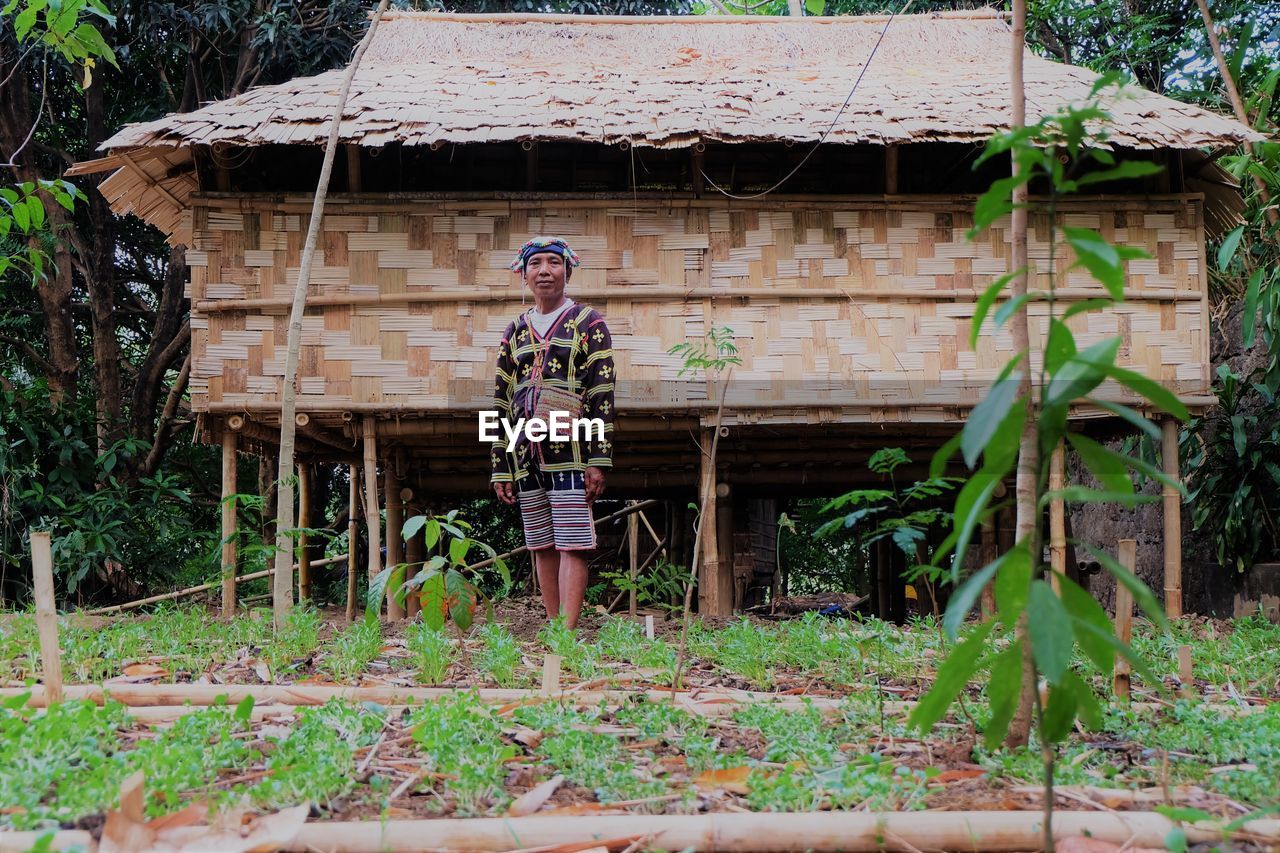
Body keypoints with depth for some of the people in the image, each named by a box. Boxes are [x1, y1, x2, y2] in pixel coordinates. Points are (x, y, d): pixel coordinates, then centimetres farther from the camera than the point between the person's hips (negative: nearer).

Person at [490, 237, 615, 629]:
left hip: (570, 450, -5)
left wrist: (598, 460, -11)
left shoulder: (588, 323, 3)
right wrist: (501, 469, 10)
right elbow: (501, 402, 15)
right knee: (542, 548, 8)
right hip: (526, 455, 5)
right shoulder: (514, 332, 16)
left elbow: (603, 395, -3)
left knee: (572, 545, -7)